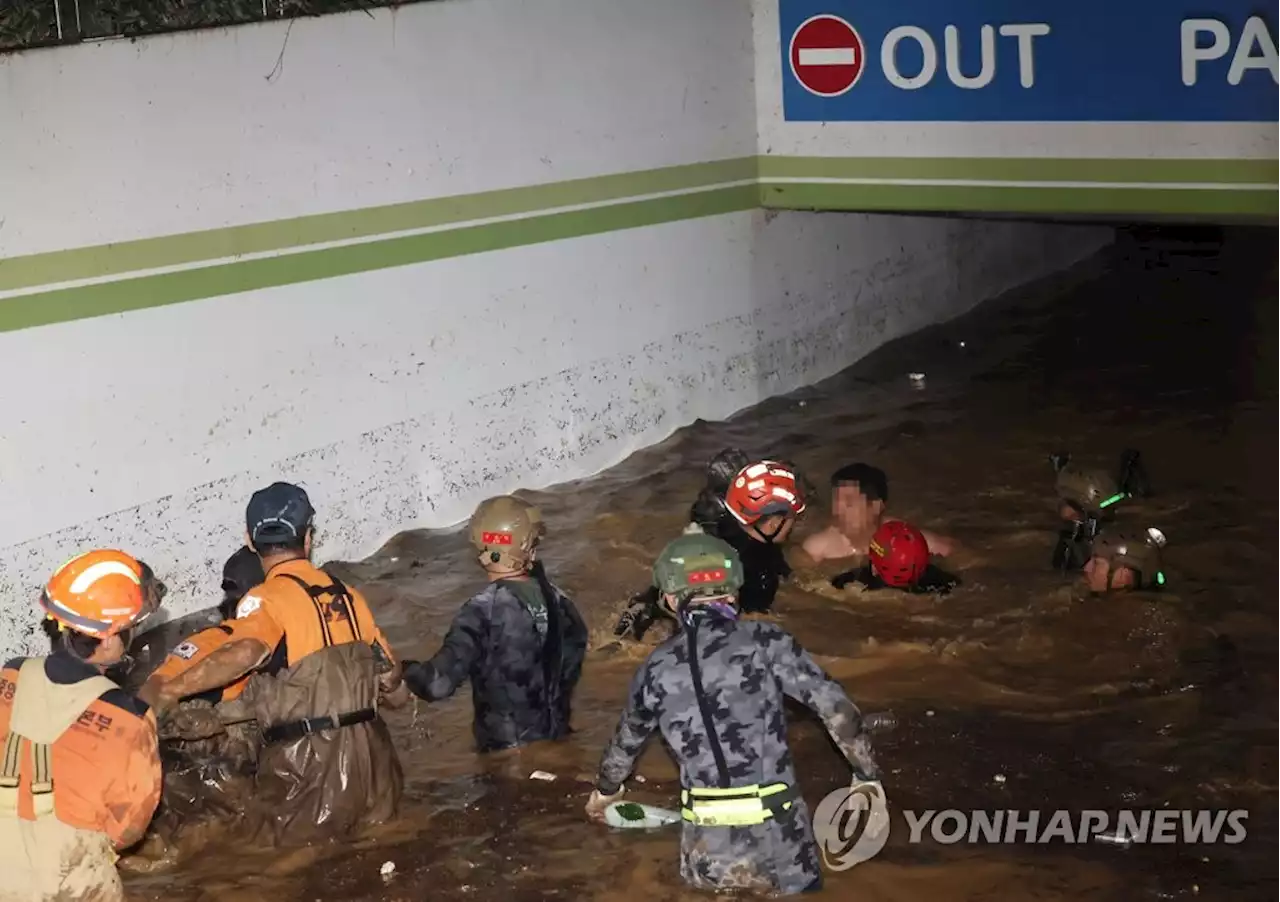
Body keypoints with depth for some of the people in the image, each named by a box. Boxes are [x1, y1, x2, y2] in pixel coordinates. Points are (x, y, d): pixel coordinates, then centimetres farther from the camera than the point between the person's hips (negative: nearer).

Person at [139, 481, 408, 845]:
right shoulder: (347, 595, 10)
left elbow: (244, 652, -31)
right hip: (368, 756, 6)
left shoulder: (268, 599, -8)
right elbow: (394, 688, 14)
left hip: (306, 760, -5)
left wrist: (172, 687, -25)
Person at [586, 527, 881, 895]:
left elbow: (626, 741, 22)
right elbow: (835, 707, -8)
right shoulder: (763, 641, -4)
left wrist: (605, 789, 42)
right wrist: (867, 773, 5)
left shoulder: (656, 668, 6)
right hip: (779, 837, -2)